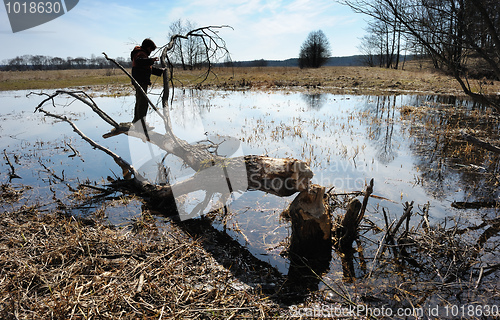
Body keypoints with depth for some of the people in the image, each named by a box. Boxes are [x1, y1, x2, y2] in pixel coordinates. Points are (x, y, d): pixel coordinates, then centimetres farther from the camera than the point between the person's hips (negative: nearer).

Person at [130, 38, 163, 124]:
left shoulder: (143, 54, 26)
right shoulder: (141, 54, -9)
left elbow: (150, 68, 34)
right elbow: (138, 61, -33)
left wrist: (161, 71, 32)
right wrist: (150, 60, -46)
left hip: (142, 82, 11)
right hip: (141, 82, -11)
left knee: (139, 101, 18)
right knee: (143, 102, -15)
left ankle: (136, 120, 28)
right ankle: (141, 122, -17)